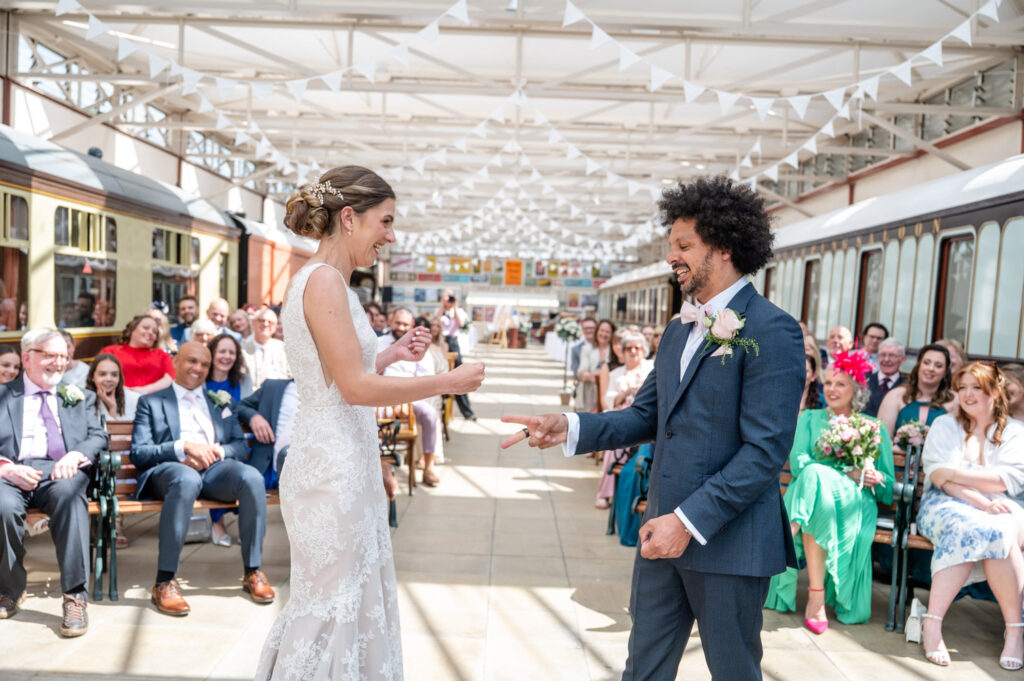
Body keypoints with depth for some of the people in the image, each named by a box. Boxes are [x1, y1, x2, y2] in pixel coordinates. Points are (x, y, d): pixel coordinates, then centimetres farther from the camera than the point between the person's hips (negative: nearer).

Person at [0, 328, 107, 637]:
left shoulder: (80, 397, 23)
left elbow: (98, 437, 11)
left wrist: (76, 454, -11)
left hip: (60, 471, 0)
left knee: (69, 493, -36)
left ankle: (74, 596, -31)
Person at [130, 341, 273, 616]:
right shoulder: (151, 402, 18)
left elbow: (241, 446, 18)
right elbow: (138, 453, 4)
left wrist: (216, 451, -5)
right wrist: (184, 447, -11)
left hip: (215, 467, 3)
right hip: (170, 468, -2)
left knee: (252, 477, -32)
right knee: (187, 480, -40)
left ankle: (252, 572, -20)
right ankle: (164, 583, -33)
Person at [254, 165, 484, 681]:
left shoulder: (329, 280, 13)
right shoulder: (323, 280, -16)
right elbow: (356, 387, -21)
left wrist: (392, 355, 11)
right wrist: (448, 382, -15)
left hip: (344, 464, 10)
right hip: (332, 469, -10)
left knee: (357, 599, 18)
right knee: (333, 606, 4)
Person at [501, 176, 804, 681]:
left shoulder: (771, 331, -15)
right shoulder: (679, 329, 11)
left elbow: (766, 449, -20)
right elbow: (646, 416, 12)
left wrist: (690, 521, -21)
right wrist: (569, 428, -3)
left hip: (729, 539, -7)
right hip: (664, 531, 7)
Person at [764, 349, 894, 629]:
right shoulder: (810, 418, 20)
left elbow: (888, 482, 14)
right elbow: (797, 461, 2)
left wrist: (877, 479, -11)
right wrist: (845, 472, -11)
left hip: (854, 499, -1)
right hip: (811, 490, 1)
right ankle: (816, 594, -38)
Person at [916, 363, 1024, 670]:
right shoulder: (944, 425, 12)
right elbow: (938, 475, -3)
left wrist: (955, 474, -11)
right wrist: (981, 502, -18)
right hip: (947, 504, -1)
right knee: (966, 527, -36)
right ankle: (932, 623, -36)